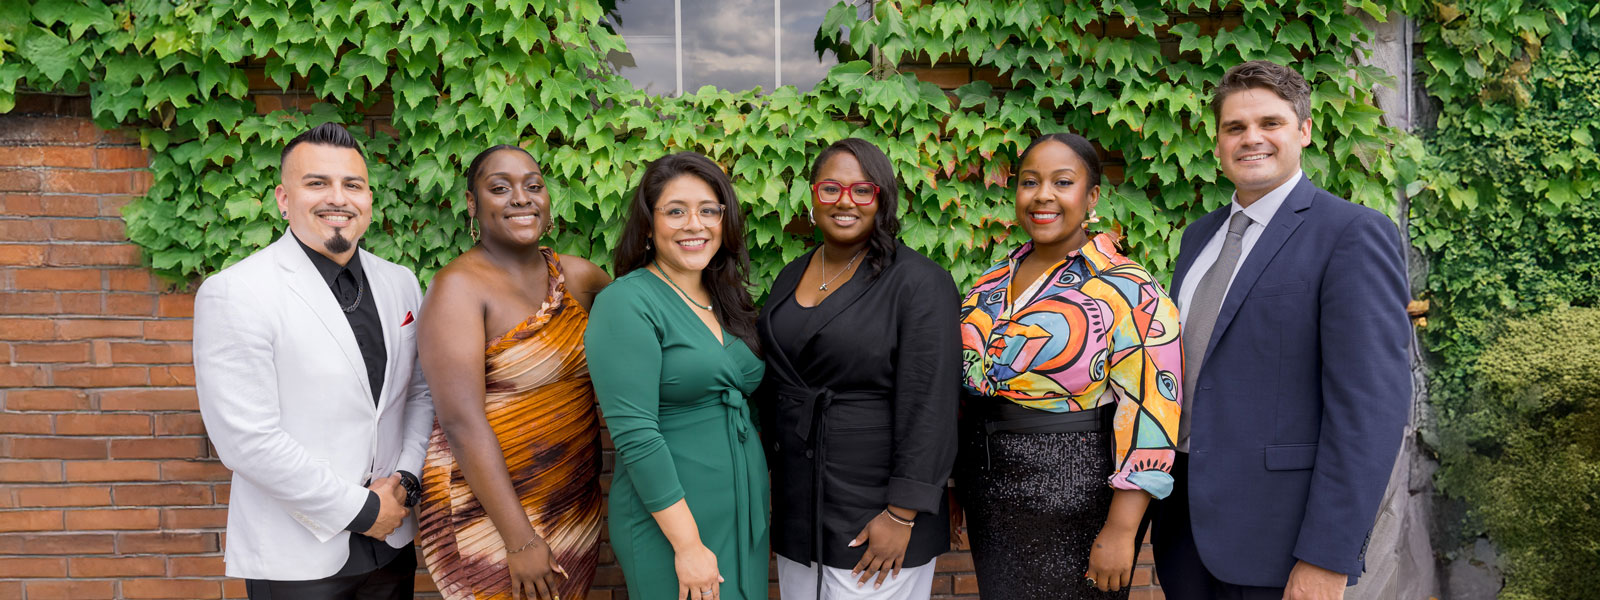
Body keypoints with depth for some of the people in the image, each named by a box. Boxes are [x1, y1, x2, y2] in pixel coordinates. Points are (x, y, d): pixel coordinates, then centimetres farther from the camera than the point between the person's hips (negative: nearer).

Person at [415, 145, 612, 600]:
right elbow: (461, 424, -18)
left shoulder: (576, 276, 5)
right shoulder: (460, 287, -12)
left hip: (575, 510, 6)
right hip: (488, 516, -6)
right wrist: (521, 540, -20)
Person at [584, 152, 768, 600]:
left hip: (747, 510, 7)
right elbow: (635, 434, -19)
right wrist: (688, 543, -20)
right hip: (668, 519, -7)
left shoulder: (728, 301, 9)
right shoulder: (627, 303, -13)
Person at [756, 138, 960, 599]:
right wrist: (771, 476, 15)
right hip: (796, 507, 6)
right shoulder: (792, 276, 9)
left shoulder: (919, 283, -12)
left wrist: (902, 515, -19)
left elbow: (928, 409, -16)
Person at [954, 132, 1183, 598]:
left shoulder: (1127, 291, -13)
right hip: (989, 499, 6)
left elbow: (1150, 410, -17)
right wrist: (955, 488, 16)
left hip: (1076, 504, -5)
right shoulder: (993, 282, 6)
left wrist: (1120, 530, -20)